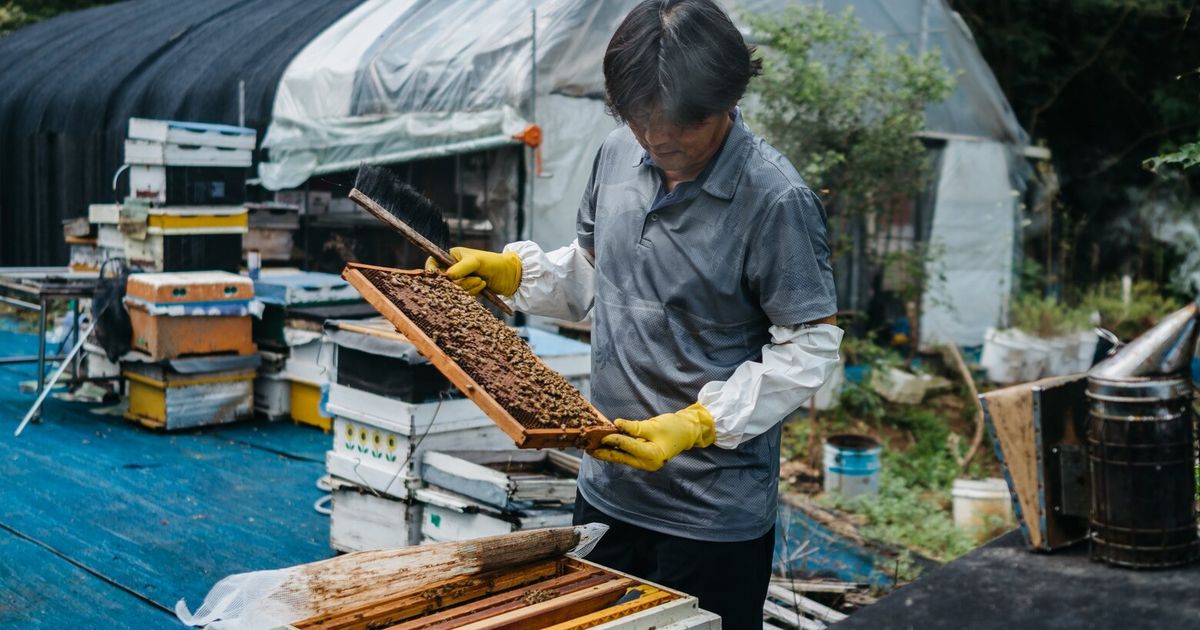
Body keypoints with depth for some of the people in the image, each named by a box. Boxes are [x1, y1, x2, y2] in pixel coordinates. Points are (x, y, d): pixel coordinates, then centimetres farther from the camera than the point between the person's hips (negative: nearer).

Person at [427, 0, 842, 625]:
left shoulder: (776, 200, -19)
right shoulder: (619, 154, 1)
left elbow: (808, 349, -16)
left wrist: (697, 424, -23)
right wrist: (509, 270, 1)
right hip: (607, 487, 6)